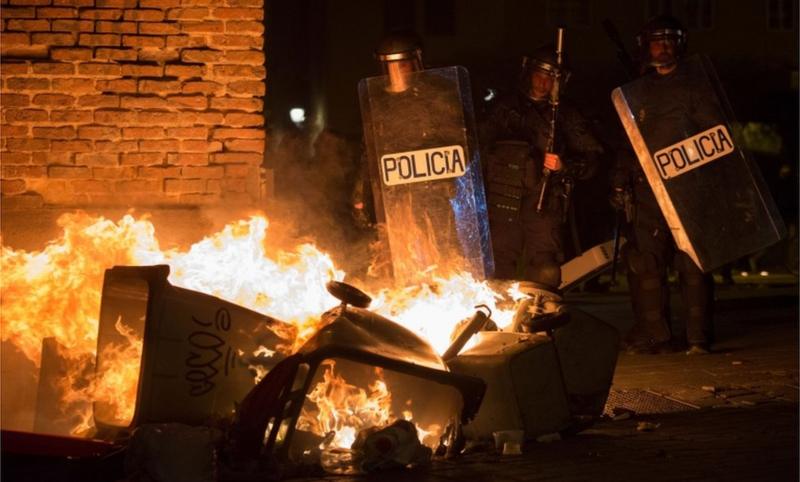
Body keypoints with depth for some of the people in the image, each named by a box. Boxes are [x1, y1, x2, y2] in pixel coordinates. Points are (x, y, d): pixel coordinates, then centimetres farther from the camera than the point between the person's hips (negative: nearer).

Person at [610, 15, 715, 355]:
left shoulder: (692, 90, 8)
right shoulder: (636, 94, 19)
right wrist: (620, 182, 13)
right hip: (646, 193, 3)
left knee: (692, 263, -6)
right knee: (645, 265, -1)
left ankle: (698, 336, -4)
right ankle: (653, 334, 6)